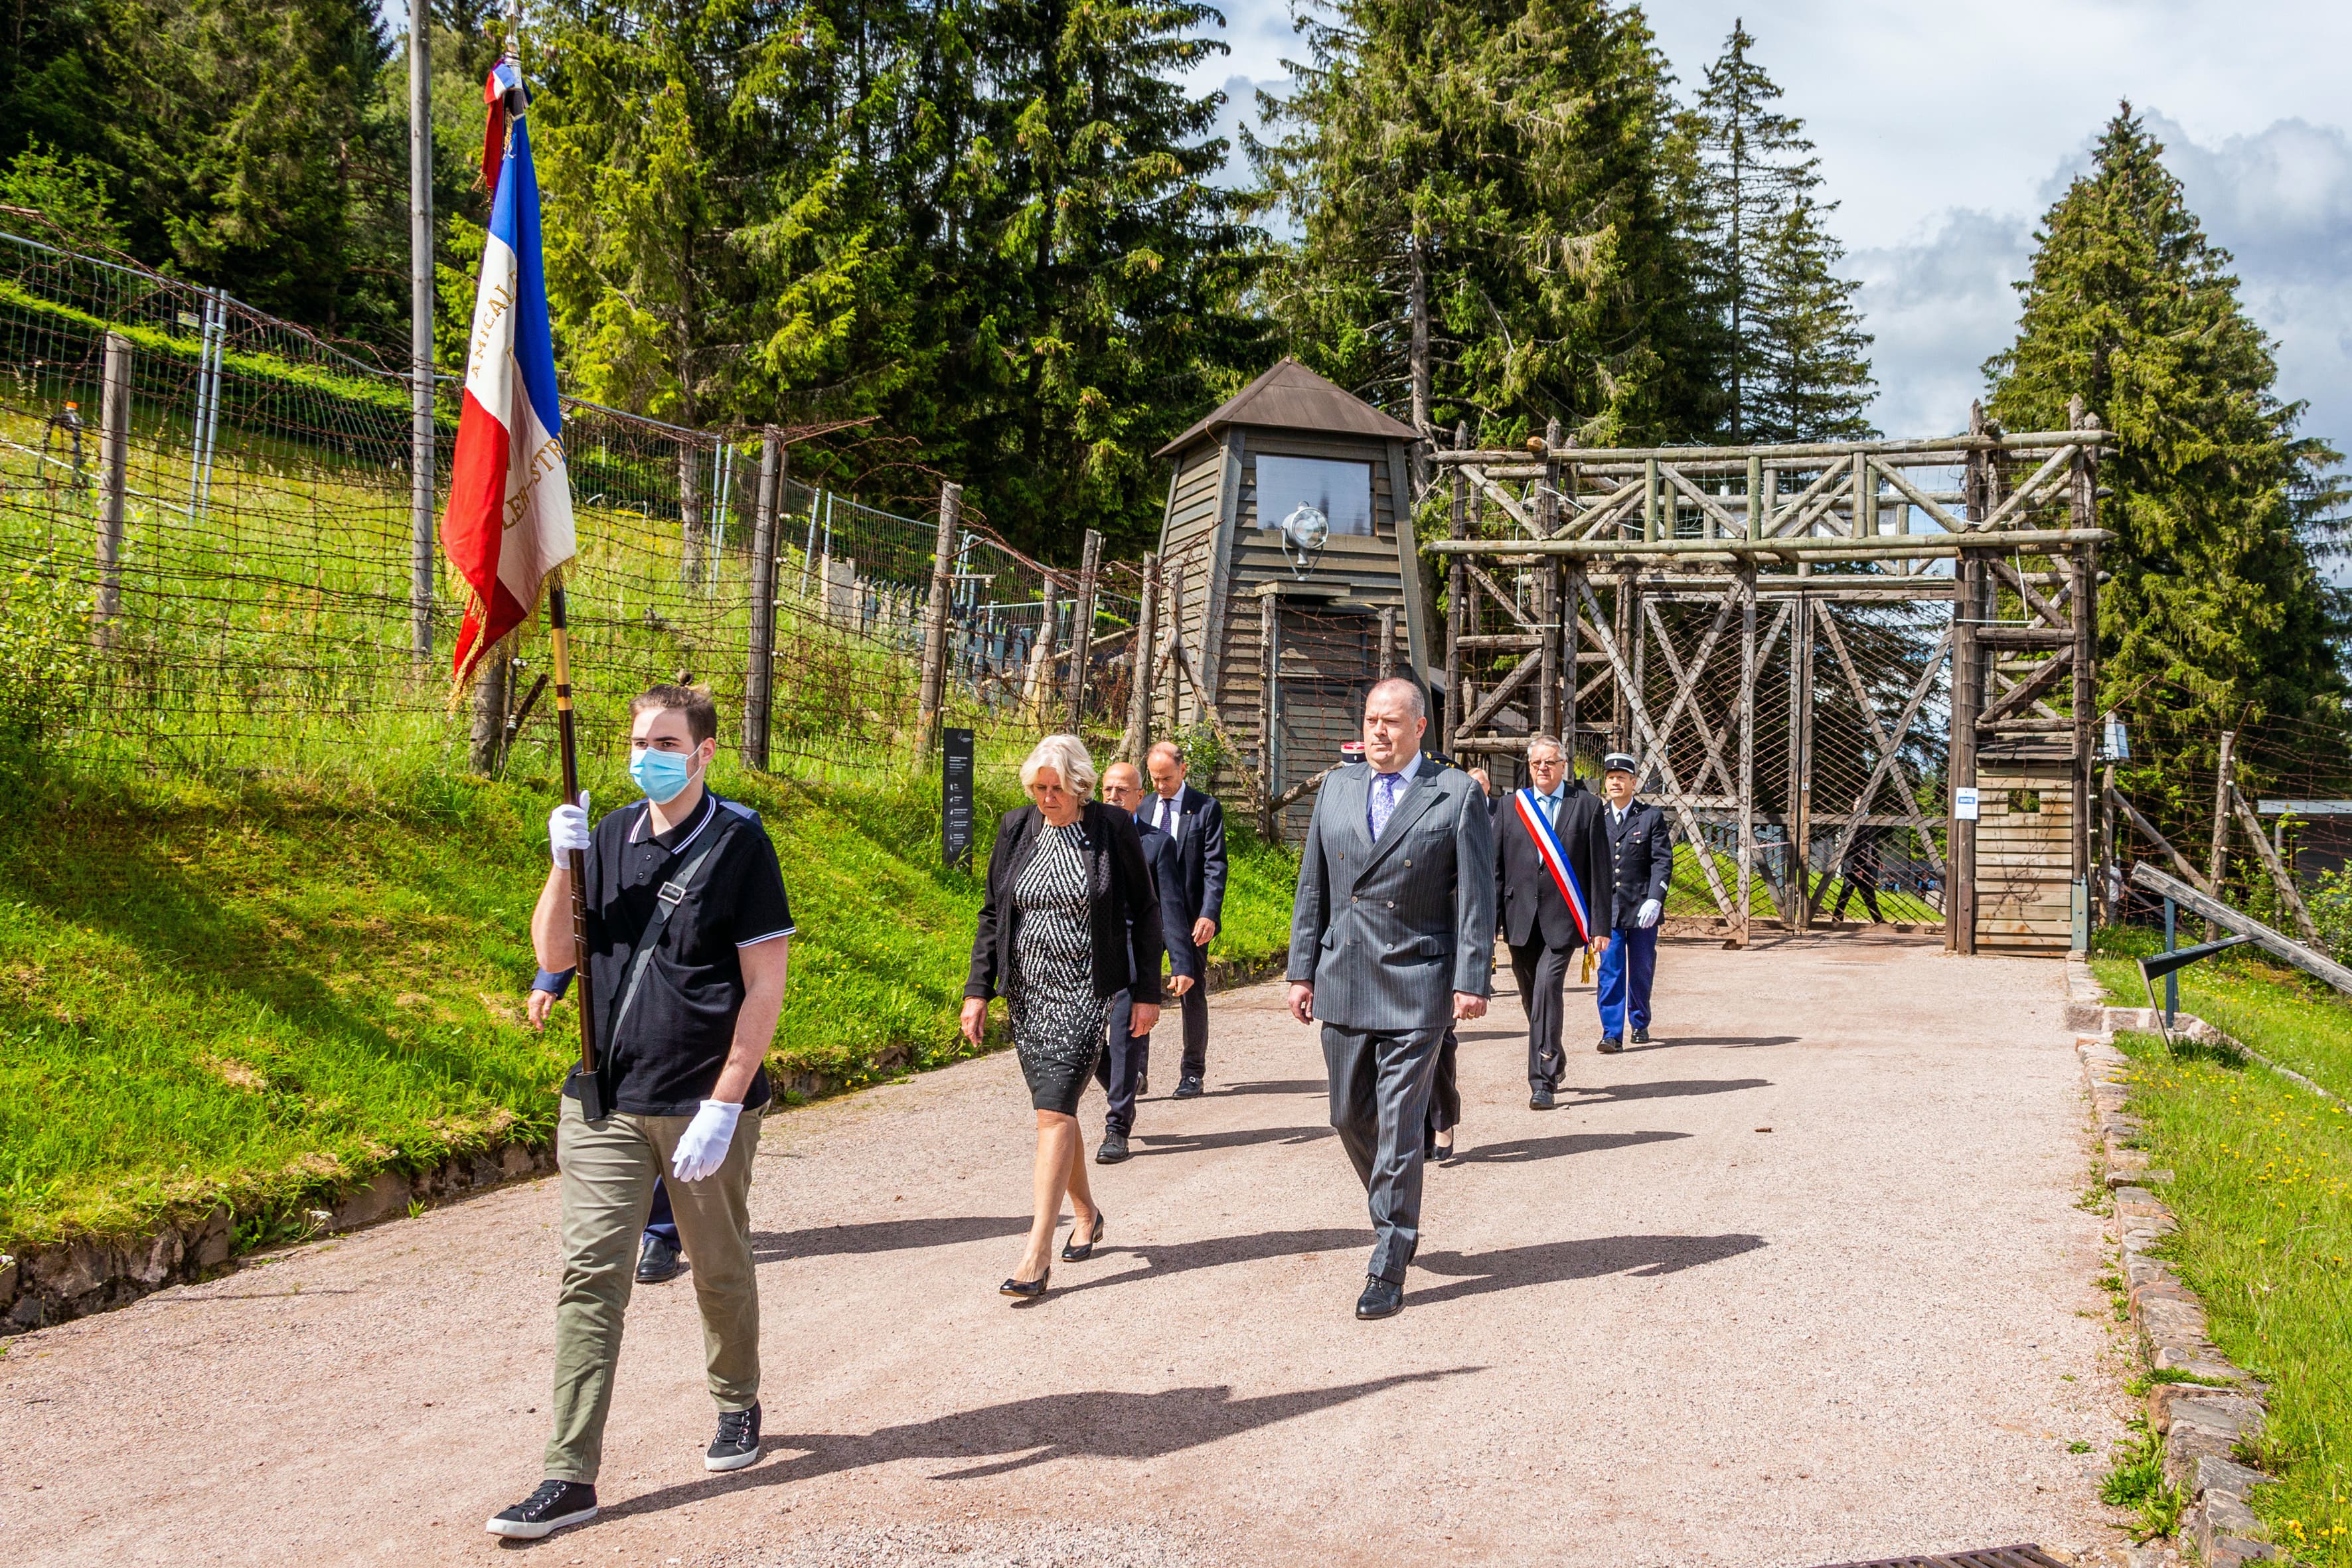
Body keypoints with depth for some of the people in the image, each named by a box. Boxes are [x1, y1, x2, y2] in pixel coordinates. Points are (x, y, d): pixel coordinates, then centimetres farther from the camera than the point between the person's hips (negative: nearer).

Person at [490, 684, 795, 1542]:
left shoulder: (738, 844, -6)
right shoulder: (609, 836, 8)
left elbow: (765, 987, -9)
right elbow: (554, 953, 8)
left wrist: (724, 1104, -15)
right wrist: (564, 863, -8)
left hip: (702, 1106, -3)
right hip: (604, 1099, 4)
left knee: (721, 1273, 13)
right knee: (589, 1277, -1)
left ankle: (737, 1406, 37)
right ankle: (571, 1477, 2)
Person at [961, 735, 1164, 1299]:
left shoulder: (1113, 828, -5)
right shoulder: (1017, 828, 5)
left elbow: (1144, 911, 1)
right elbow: (993, 913, 10)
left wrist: (1147, 992, 0)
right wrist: (978, 989, 4)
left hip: (1085, 991, -5)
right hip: (1026, 988, 5)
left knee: (1054, 1111, -13)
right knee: (1057, 1109, 12)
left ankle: (1037, 1256, -15)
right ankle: (1086, 1214, 34)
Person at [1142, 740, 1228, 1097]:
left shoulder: (1206, 809, -1)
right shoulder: (1142, 809, 12)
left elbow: (1215, 867, -6)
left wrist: (1209, 914, -16)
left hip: (1189, 916, -3)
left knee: (1192, 994, 5)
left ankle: (1192, 1074, 17)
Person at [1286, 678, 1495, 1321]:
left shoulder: (1458, 794, -3)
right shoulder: (1336, 788, 9)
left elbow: (1477, 894, -5)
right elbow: (1313, 887, 12)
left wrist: (1472, 980, -11)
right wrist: (1302, 971, 8)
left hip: (1417, 984, -5)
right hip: (1343, 980, 5)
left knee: (1399, 1128, -4)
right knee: (1350, 1117, 12)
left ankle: (1388, 1271, 3)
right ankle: (1397, 1220, 37)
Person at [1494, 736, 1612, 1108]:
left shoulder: (1587, 806, 4)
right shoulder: (1511, 806, 10)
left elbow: (1600, 869, 3)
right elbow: (1496, 867, 9)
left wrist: (1600, 924, -2)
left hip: (1562, 919, -3)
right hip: (1521, 919, 3)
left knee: (1548, 987, -18)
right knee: (1532, 997, 11)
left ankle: (1543, 1082, -16)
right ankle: (1553, 1063, 33)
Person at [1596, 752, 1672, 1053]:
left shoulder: (1652, 817, 1)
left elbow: (1663, 861, -4)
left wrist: (1655, 900, -17)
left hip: (1642, 907, -1)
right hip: (1606, 907, 1)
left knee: (1641, 971, 10)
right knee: (1610, 971, -6)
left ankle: (1640, 1025, 28)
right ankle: (1612, 1033, -6)